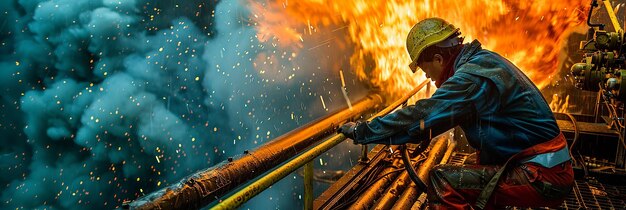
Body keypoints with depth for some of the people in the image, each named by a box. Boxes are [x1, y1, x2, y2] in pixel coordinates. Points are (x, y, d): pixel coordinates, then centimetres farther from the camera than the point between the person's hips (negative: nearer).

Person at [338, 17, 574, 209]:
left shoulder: (472, 76, -21)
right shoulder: (484, 59, 9)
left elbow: (419, 119, -24)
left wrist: (360, 131, -14)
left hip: (543, 176, -10)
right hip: (553, 168, 10)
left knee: (441, 180, -18)